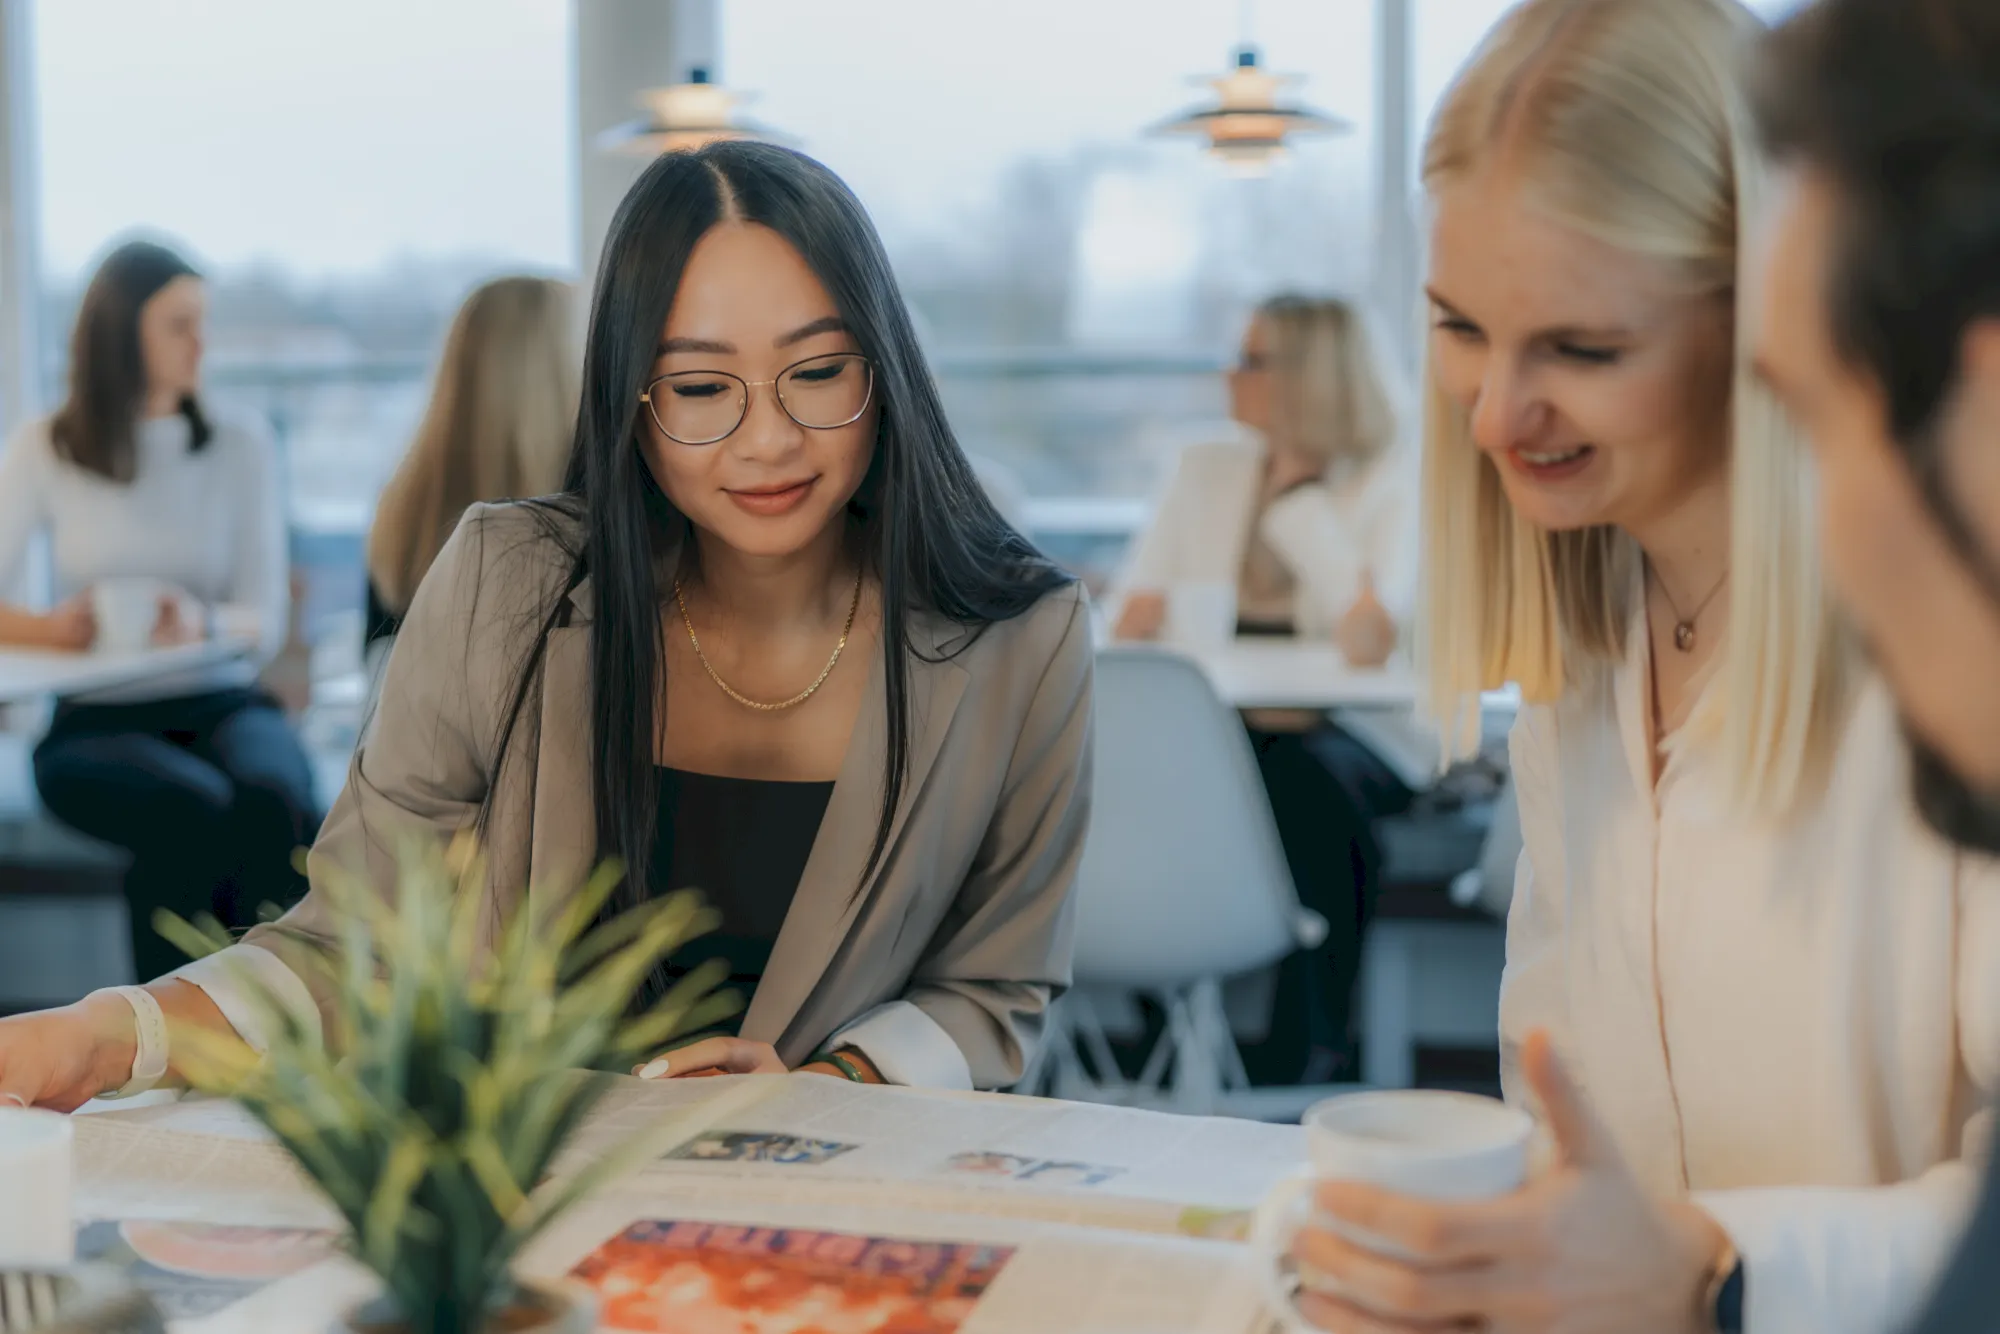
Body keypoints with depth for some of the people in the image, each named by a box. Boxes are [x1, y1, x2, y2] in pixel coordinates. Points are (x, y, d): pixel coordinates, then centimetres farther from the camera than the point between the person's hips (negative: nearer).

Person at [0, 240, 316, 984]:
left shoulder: (241, 453, 9)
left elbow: (266, 623, 3)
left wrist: (202, 625, -20)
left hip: (223, 705, 1)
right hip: (96, 723, -1)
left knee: (271, 802, -35)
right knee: (196, 809, -36)